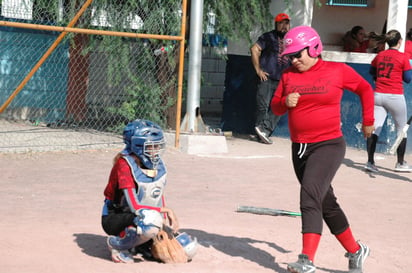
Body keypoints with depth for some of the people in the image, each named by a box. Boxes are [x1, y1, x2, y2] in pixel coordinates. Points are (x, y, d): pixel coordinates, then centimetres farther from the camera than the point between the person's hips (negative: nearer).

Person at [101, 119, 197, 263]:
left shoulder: (158, 165, 0)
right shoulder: (125, 164, -22)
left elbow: (160, 197, 4)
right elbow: (134, 207, -26)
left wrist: (166, 221, -12)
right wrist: (167, 211, -19)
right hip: (115, 218, -7)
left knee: (187, 248, -5)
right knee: (151, 220, -40)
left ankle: (140, 244, 12)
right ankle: (117, 244, -13)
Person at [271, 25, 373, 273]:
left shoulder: (338, 71, -4)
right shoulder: (289, 75, 7)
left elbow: (365, 89, 10)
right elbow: (275, 107, 12)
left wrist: (368, 120, 12)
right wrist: (285, 102, -10)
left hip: (329, 145, -6)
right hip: (299, 148, 6)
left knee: (310, 197, -23)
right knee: (326, 204, 14)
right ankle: (356, 251, 31)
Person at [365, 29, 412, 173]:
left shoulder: (379, 55, 8)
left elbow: (372, 71, 23)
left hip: (378, 95, 4)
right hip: (395, 96, -4)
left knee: (374, 129, -1)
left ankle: (370, 161, -8)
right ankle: (400, 163, 16)